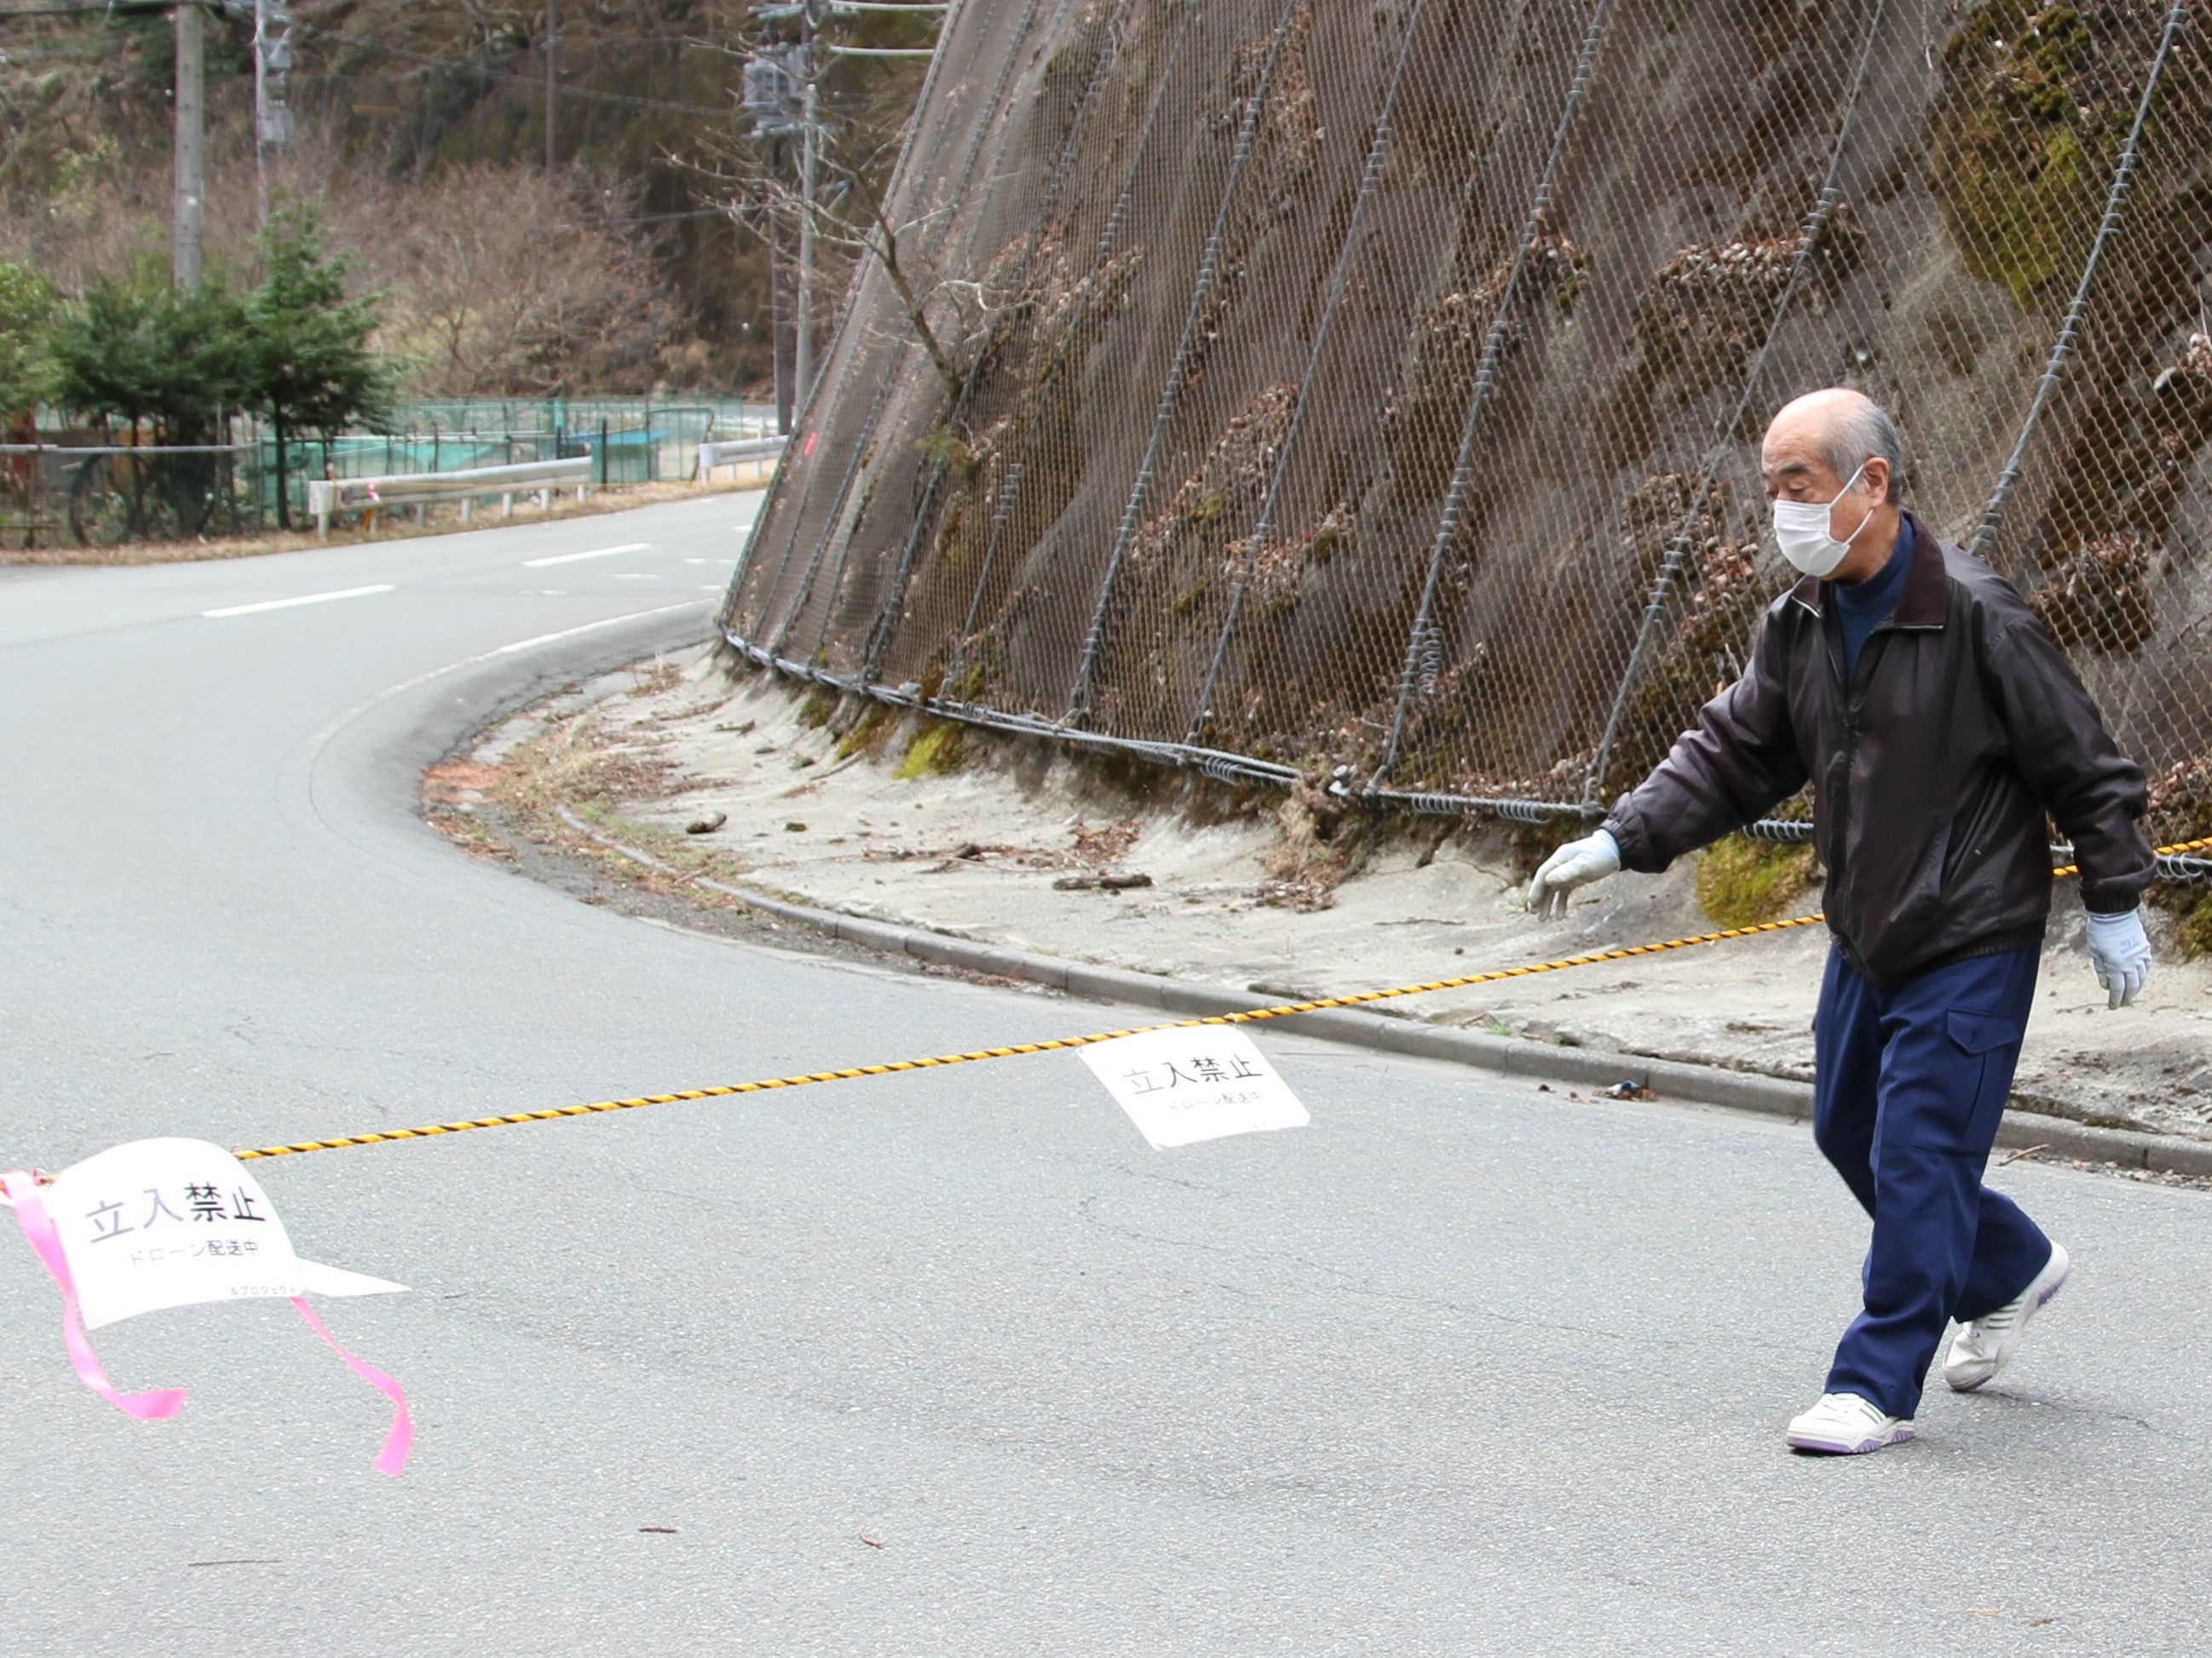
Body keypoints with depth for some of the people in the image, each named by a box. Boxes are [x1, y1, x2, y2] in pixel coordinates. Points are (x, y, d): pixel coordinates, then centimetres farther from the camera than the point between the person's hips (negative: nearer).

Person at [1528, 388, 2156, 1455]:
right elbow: (1729, 755, 4)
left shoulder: (1976, 617, -19)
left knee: (1916, 1149, -7)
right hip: (1865, 937, 8)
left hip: (1971, 945, -8)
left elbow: (2082, 766, -12)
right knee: (1847, 1129, 17)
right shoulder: (1800, 625, 1)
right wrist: (1618, 841, -8)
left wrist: (2115, 906, -8)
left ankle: (1877, 1384, 3)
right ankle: (2008, 1270, 39)